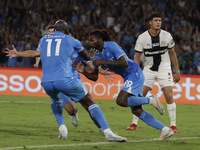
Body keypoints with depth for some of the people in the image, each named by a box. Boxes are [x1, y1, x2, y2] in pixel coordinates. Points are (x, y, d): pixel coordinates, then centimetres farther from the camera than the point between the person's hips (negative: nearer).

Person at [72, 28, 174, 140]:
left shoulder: (111, 46, -15)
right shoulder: (99, 56, 10)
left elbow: (125, 63, -25)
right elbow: (94, 77, 11)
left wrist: (104, 62, -24)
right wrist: (83, 71, -8)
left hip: (134, 74, -9)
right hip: (128, 78, 9)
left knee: (121, 101, -25)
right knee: (136, 110, 1)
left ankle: (151, 100, -10)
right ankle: (165, 130, 3)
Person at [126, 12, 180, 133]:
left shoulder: (166, 36, -7)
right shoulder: (142, 38, -9)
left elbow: (172, 53, 5)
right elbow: (137, 56, -2)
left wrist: (177, 71, 4)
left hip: (164, 69, -1)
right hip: (149, 69, 1)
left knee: (169, 96, -13)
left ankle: (173, 125, -3)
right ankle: (134, 124, 6)